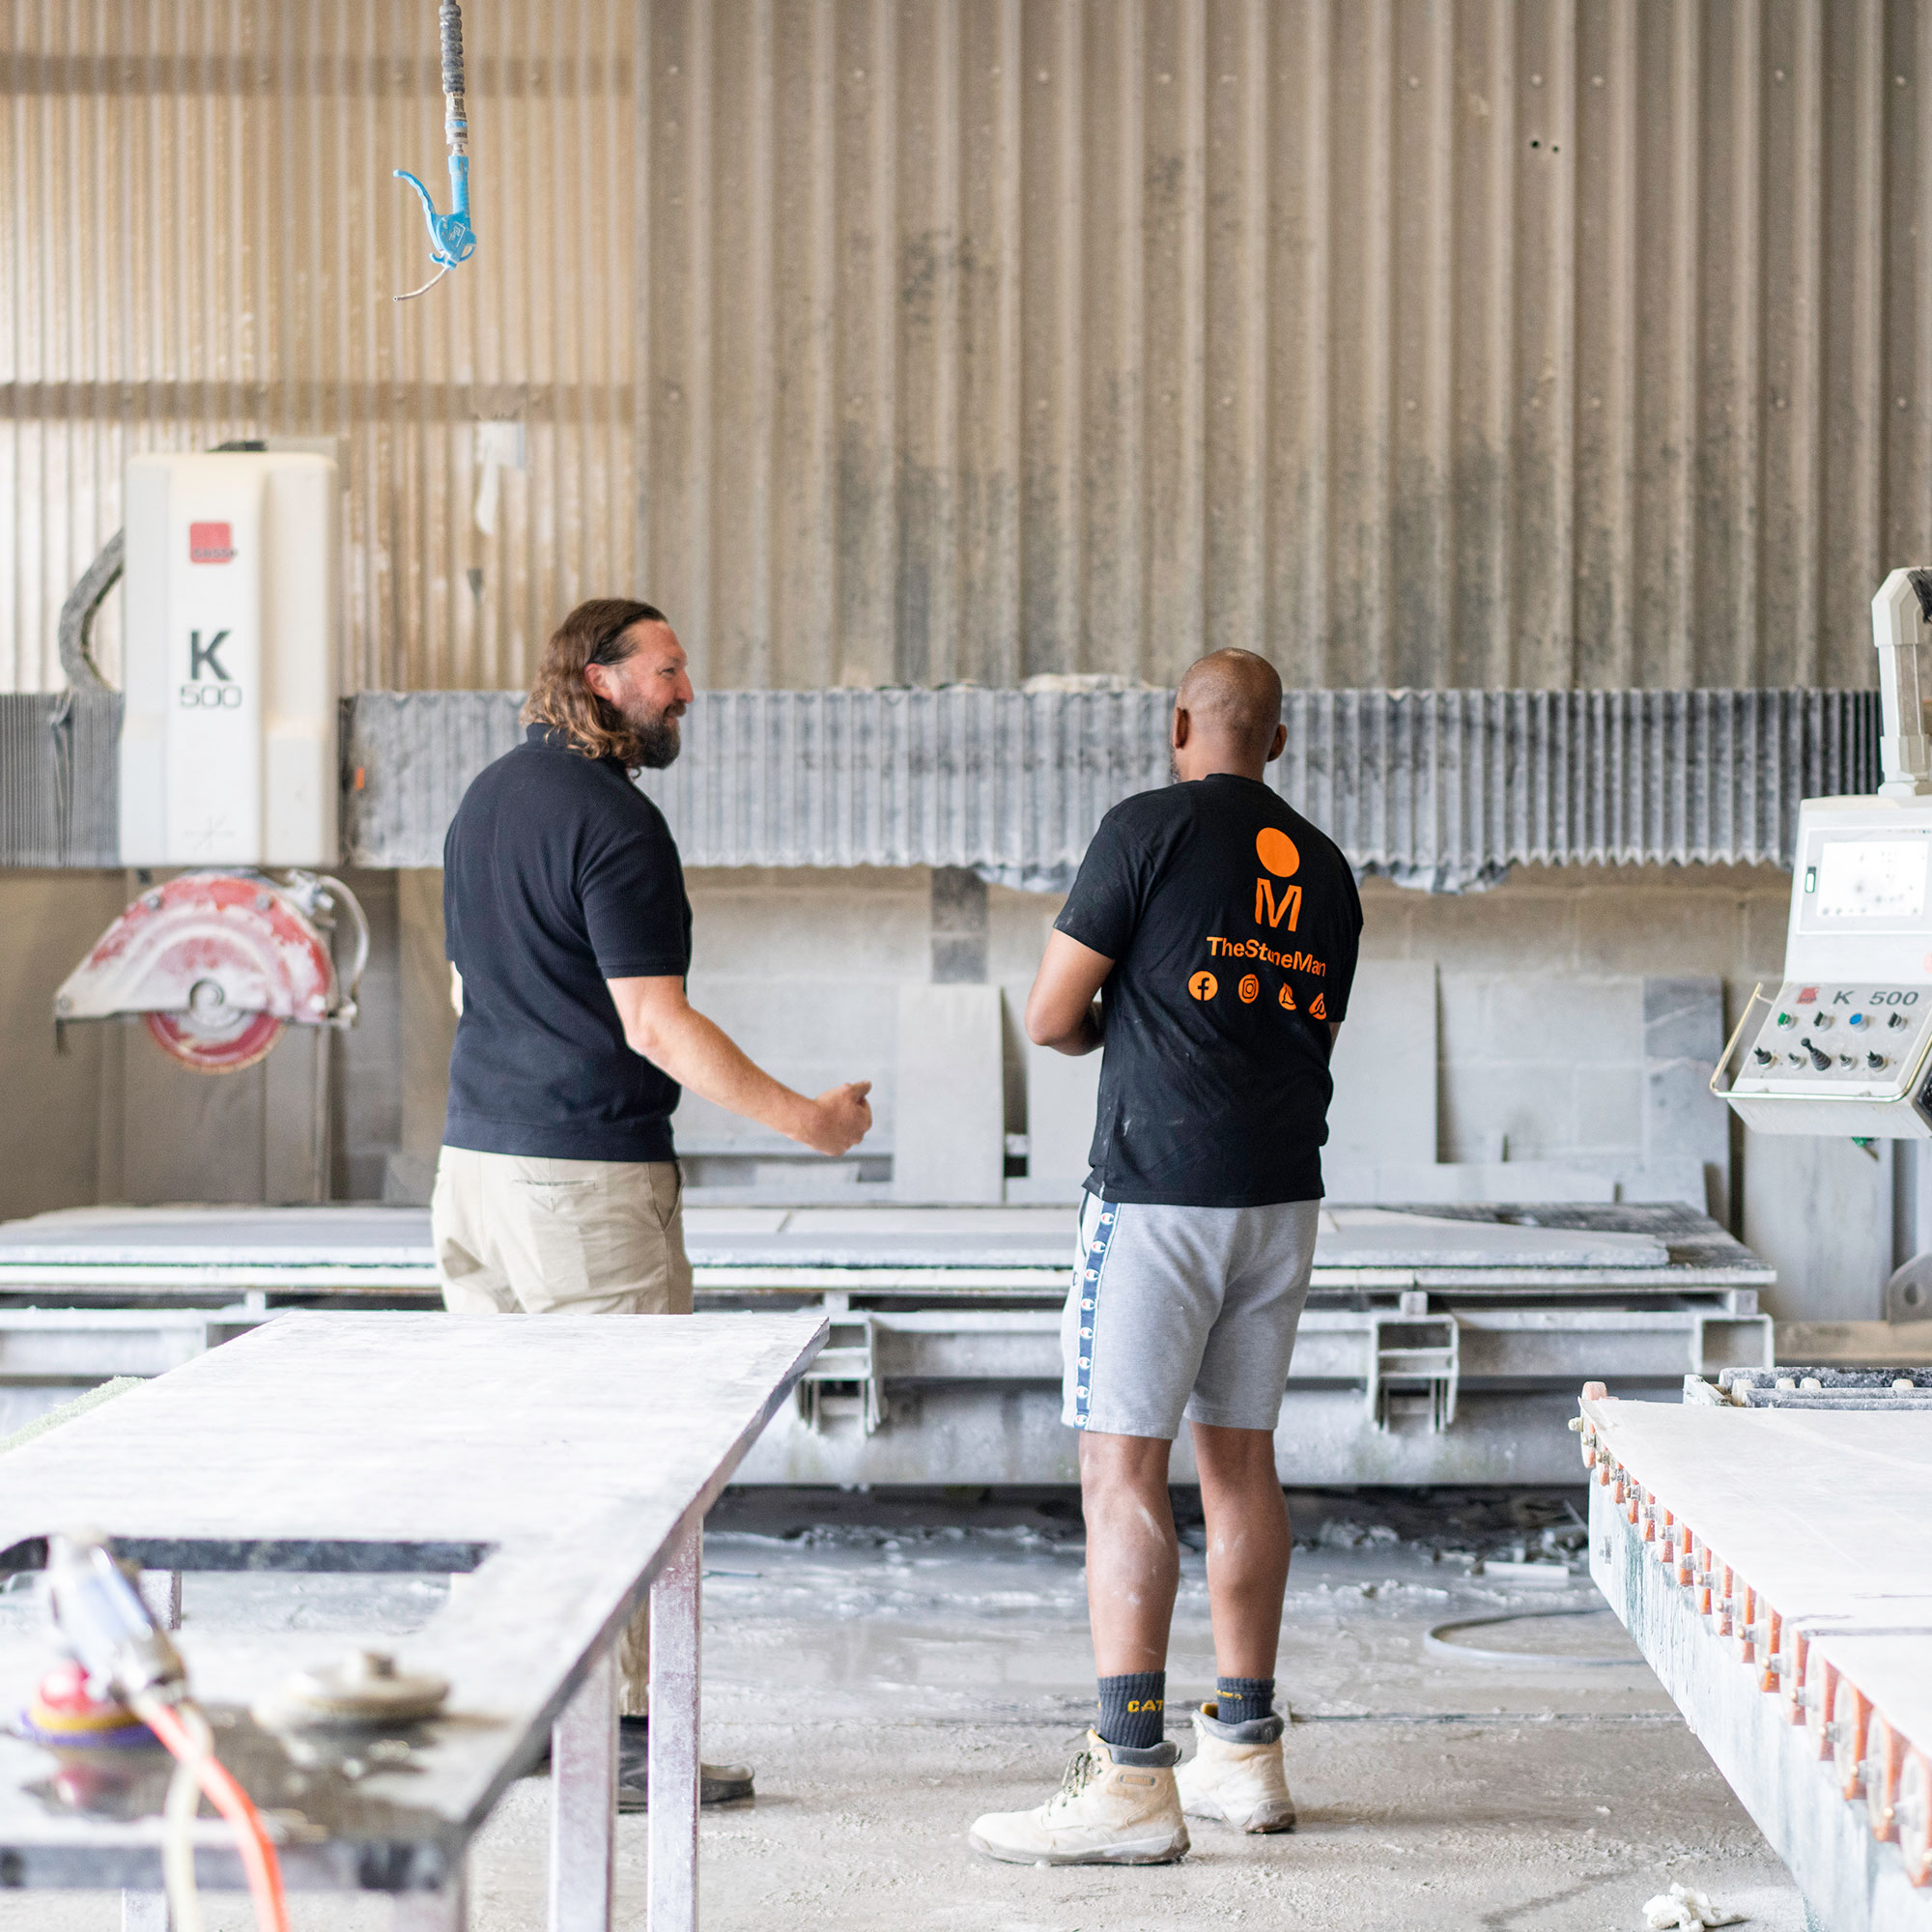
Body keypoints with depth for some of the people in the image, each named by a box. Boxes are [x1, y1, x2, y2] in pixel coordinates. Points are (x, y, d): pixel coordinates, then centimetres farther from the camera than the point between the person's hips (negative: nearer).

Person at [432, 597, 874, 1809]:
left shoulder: (487, 799, 15)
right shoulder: (612, 819, -14)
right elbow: (654, 1020, -18)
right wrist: (803, 1119, -13)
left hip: (480, 1152, 9)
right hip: (590, 1168, -9)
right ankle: (629, 1737, -1)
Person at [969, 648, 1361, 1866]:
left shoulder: (1152, 828, -6)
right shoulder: (1325, 869, 12)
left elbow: (1051, 1017, -6)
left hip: (1160, 1189, -7)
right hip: (1282, 1193, 7)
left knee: (1123, 1468, -6)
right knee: (1240, 1456, 14)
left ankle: (1131, 1779, -10)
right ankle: (1245, 1752, 20)